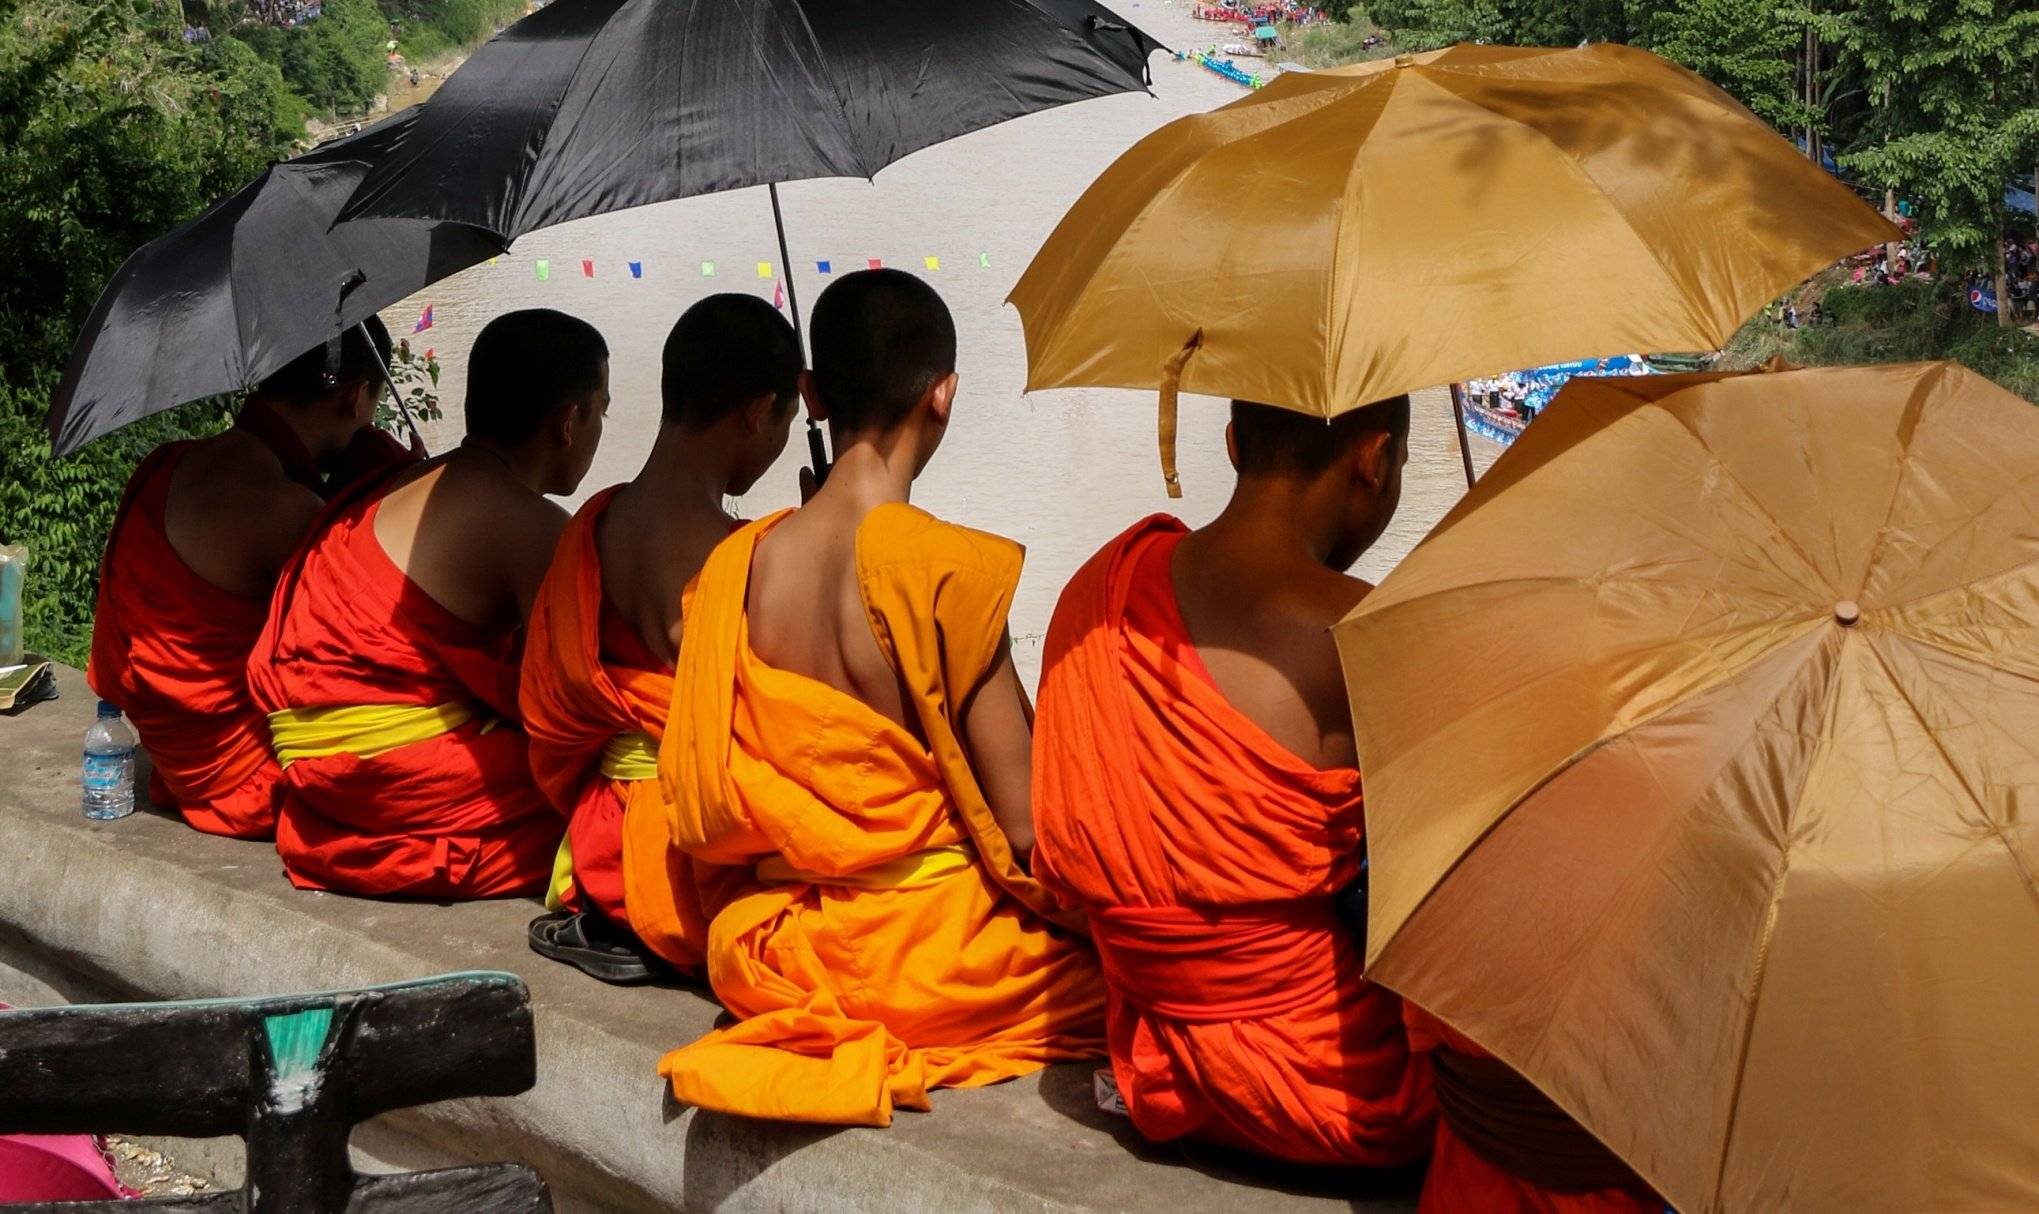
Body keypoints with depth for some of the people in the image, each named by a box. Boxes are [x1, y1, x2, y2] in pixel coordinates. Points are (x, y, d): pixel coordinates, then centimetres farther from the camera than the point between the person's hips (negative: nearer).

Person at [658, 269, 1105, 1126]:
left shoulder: (735, 563, 1)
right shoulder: (949, 569, -16)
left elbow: (701, 808, 7)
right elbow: (1022, 824, -14)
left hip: (766, 954, 7)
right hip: (926, 951, -6)